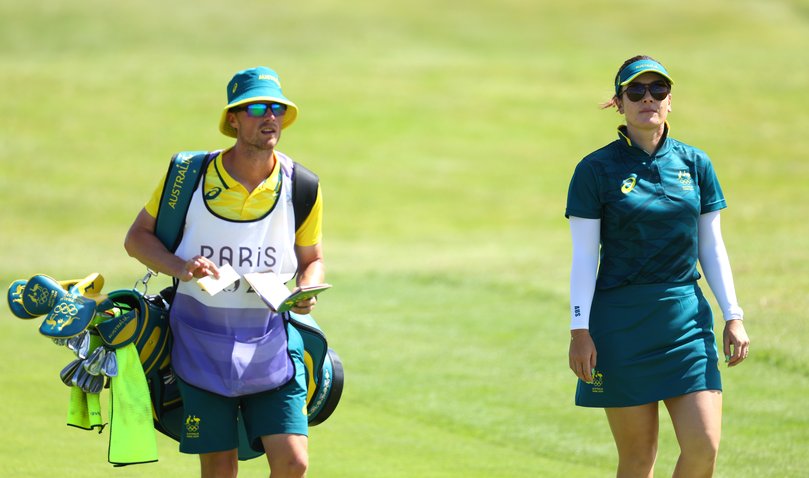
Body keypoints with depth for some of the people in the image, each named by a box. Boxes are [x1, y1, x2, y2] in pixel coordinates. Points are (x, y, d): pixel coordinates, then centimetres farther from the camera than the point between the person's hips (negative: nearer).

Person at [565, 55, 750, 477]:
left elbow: (711, 247, 12)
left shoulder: (695, 164, 8)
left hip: (687, 320, 3)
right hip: (621, 325, -3)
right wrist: (580, 331, -9)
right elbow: (584, 256, -4)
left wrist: (733, 316, 6)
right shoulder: (596, 170, -2)